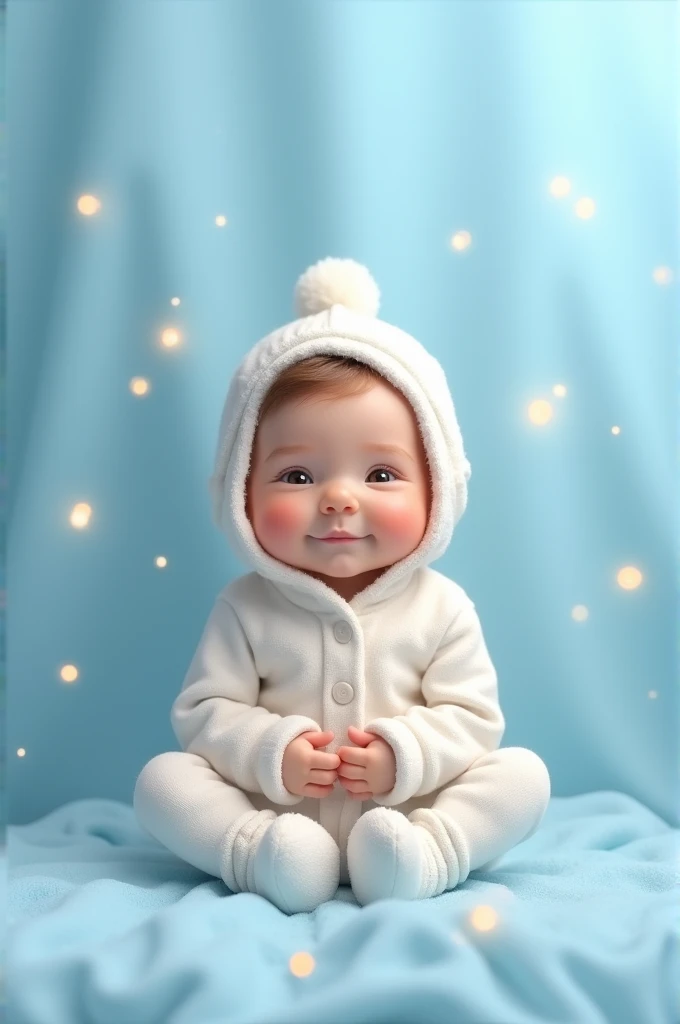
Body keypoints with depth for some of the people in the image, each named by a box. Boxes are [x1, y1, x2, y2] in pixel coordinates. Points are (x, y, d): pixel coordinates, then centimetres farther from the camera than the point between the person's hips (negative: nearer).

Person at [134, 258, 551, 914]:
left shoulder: (441, 608, -3)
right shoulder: (245, 610, -3)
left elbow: (475, 717, -3)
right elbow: (202, 712, -3)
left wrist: (406, 754, -22)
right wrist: (269, 753, -22)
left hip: (411, 807, 1)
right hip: (271, 811, 0)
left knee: (523, 774, -16)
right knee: (162, 778, -18)